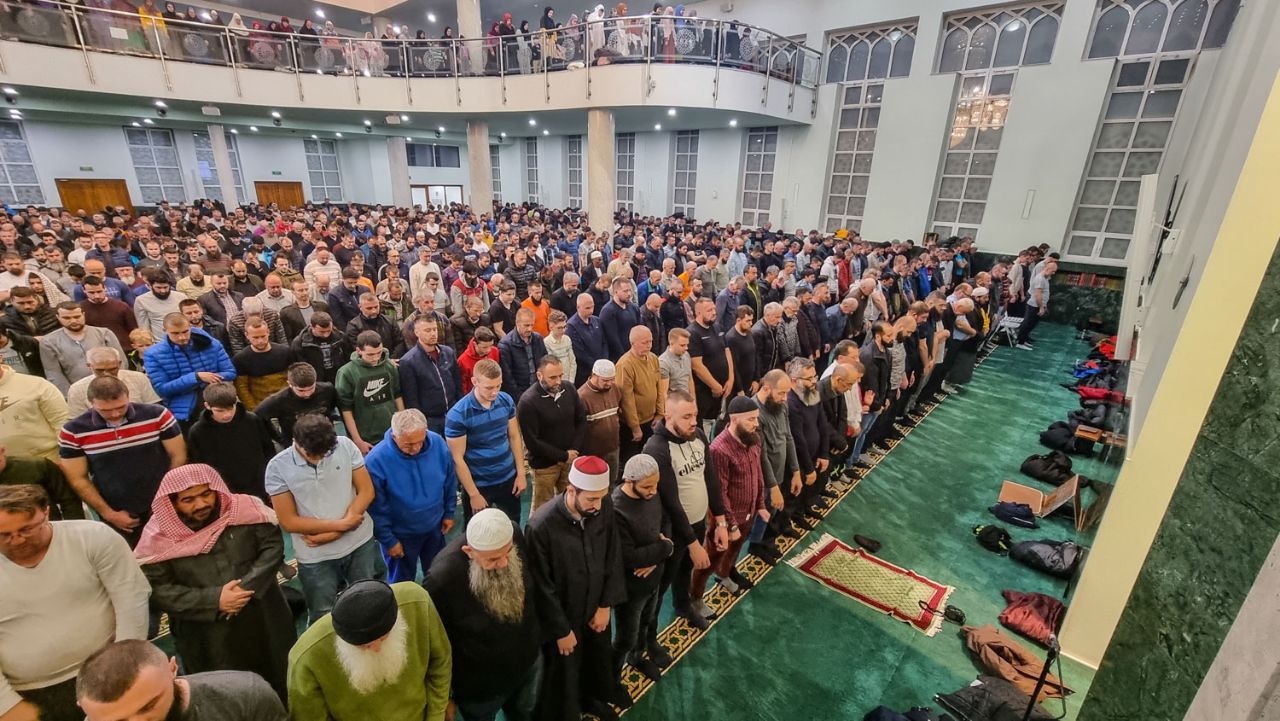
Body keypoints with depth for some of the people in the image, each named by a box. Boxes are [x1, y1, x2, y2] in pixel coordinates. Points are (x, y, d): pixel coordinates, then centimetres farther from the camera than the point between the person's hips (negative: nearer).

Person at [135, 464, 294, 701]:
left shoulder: (244, 510, -9)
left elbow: (273, 546, -8)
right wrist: (214, 601, -19)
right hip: (207, 641, -1)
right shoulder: (160, 537, -9)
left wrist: (247, 586, -21)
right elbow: (157, 590, -9)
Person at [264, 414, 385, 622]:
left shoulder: (345, 446, -13)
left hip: (360, 544, 2)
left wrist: (334, 533, -16)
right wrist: (341, 524, -16)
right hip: (316, 558, -1)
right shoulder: (277, 468, -15)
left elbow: (366, 491, -9)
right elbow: (289, 522, -12)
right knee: (324, 618, 17)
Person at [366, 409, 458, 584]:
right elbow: (376, 508, -17)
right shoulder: (376, 460, -29)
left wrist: (449, 513, 4)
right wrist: (388, 540, -10)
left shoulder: (438, 443, -20)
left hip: (434, 527, 3)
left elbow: (450, 481, -3)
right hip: (400, 535, -3)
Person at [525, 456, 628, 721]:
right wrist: (561, 630, -11)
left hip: (596, 608, 5)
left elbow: (613, 558, -4)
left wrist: (606, 604, -2)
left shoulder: (605, 509, -19)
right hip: (562, 617, -5)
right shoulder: (541, 526, -33)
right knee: (563, 677, 19)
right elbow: (542, 587, -21)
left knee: (600, 659, 29)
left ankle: (591, 698, 60)